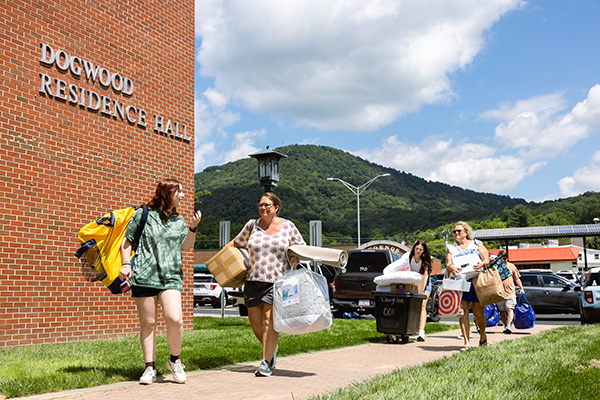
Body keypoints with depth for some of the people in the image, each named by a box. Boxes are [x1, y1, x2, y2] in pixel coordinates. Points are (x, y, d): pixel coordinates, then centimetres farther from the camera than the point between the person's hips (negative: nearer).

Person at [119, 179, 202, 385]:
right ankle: (150, 368, 14)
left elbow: (185, 247, 12)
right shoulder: (142, 214, 5)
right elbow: (127, 240, 11)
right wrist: (126, 264, 0)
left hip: (171, 277, 2)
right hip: (144, 276, -2)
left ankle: (174, 360, 8)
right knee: (148, 323, 2)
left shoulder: (179, 220, 16)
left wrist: (193, 228, -1)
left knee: (175, 319, -15)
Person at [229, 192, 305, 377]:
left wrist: (296, 258, -7)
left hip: (278, 281, -3)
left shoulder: (288, 226, 5)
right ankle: (271, 349, 31)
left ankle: (266, 363, -7)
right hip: (253, 280, 3)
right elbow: (236, 243, 22)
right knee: (255, 322, 4)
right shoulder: (252, 225, 9)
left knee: (269, 320, -13)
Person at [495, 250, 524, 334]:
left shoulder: (511, 266, 11)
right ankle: (505, 326, 18)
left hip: (510, 292, -1)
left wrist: (521, 288, 7)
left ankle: (508, 326, -24)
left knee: (510, 309, -15)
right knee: (502, 311, 6)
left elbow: (517, 278, 17)